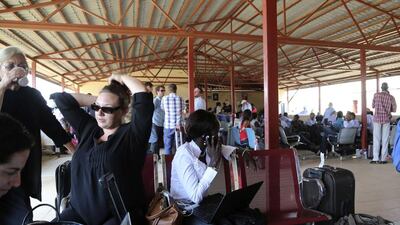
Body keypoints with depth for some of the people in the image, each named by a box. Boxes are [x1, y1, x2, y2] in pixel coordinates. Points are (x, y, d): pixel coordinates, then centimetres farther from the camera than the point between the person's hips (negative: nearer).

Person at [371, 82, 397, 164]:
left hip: (377, 118, 0)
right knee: (385, 139, 5)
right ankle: (383, 159, 5)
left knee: (376, 139, 3)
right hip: (386, 119, 0)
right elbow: (394, 109, 4)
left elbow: (373, 106, 8)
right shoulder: (391, 97, -1)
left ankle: (376, 158, -1)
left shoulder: (376, 95, -2)